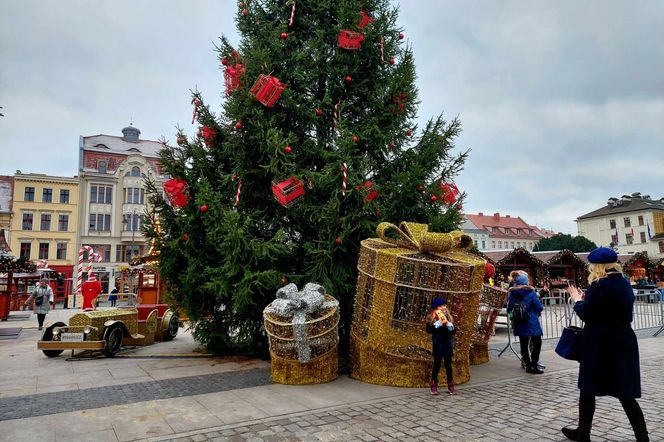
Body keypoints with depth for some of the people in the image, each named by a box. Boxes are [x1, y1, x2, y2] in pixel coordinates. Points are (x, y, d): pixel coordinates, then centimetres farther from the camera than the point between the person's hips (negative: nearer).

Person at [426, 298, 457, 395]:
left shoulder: (449, 318, 1)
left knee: (448, 365, 6)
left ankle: (450, 386, 16)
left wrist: (447, 323, -20)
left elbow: (454, 331, -5)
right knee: (437, 365, 4)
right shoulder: (431, 320, -5)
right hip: (437, 346, -2)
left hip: (448, 345, 2)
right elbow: (429, 330, -18)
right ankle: (434, 386, 15)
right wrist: (439, 323, -21)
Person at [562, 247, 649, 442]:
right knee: (625, 393, 12)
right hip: (623, 342, 7)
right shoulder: (625, 284, 8)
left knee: (588, 389, 8)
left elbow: (585, 314, -14)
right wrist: (586, 299, 13)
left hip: (601, 345, -7)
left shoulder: (599, 285, -17)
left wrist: (577, 300, 4)